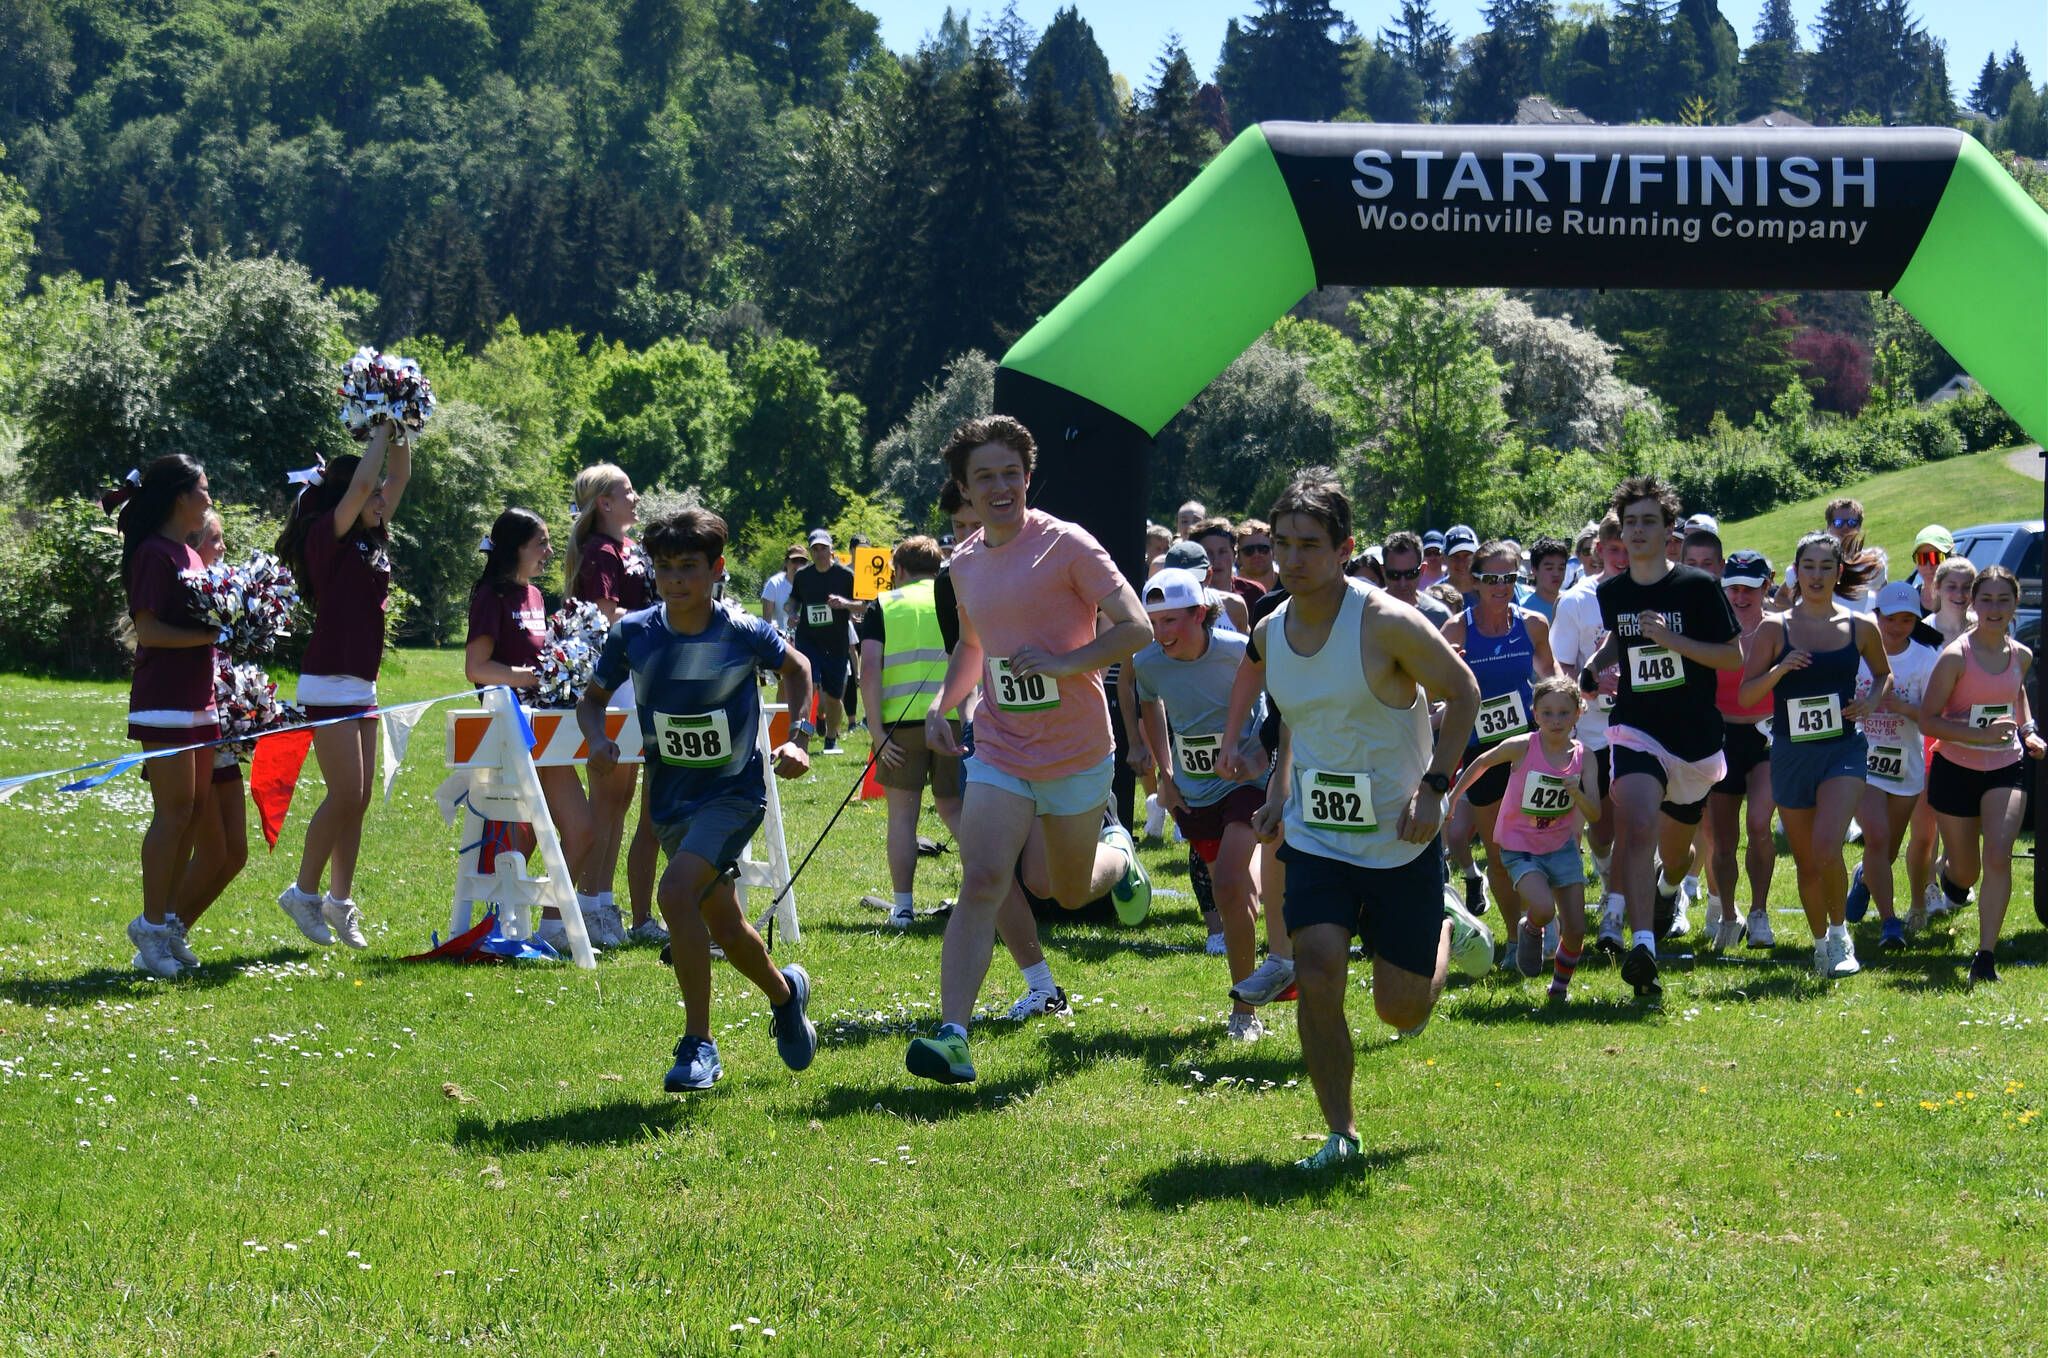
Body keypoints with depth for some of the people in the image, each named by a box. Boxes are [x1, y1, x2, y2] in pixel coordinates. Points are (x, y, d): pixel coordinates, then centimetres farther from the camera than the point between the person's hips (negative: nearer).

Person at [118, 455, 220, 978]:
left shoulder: (189, 555, 17)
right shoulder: (154, 553, -11)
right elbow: (148, 628, -18)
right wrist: (212, 635, -18)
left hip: (197, 700, 9)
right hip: (164, 701, -9)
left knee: (191, 811, 8)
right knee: (174, 810, -9)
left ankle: (167, 920, 14)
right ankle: (152, 926, -4)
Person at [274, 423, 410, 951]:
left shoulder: (372, 540, 13)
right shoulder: (326, 536, -9)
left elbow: (399, 476, 20)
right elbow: (361, 483, -22)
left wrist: (401, 430, 7)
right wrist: (382, 432, -11)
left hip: (363, 686, 8)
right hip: (329, 684, -8)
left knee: (359, 799, 7)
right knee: (345, 795, -11)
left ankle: (340, 902, 13)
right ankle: (304, 892, 1)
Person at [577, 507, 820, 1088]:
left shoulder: (743, 633, -14)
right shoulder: (633, 633, -8)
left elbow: (796, 667, 7)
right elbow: (593, 698, 7)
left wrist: (798, 737, -4)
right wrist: (598, 740, -14)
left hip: (734, 793, -5)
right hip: (672, 800, 5)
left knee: (676, 892, -27)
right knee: (724, 928, 15)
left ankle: (698, 1046, -17)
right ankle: (784, 993, 48)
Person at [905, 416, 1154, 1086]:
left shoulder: (1067, 545, -11)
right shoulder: (964, 563, 6)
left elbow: (1137, 628, -14)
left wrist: (1068, 663, -26)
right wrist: (943, 701, 7)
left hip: (1076, 752, -3)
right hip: (1000, 751, 3)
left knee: (1072, 891, 13)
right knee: (981, 883, -15)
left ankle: (1116, 851, 50)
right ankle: (952, 1036, -21)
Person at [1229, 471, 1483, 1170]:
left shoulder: (1388, 624, -18)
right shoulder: (1270, 633, 0)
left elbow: (1463, 693, -7)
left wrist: (1434, 785, -15)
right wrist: (1280, 789, 8)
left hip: (1402, 842, -3)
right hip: (1315, 838, 4)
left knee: (1401, 1009, 3)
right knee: (1317, 976, -17)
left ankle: (1448, 934, 38)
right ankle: (1340, 1132, -3)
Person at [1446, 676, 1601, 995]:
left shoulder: (1583, 757, -7)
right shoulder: (1522, 747, -15)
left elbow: (1594, 814, -11)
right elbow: (1482, 763, 4)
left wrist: (1578, 794, -32)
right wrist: (1452, 798, 13)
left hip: (1562, 848, 3)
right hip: (1520, 849, -3)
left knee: (1575, 931, -1)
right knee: (1543, 909, -28)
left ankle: (1560, 986, 26)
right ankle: (1530, 931, 9)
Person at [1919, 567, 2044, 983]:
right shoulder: (1956, 656, -15)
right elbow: (1928, 720, -16)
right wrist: (1981, 735, -28)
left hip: (2007, 768, 2)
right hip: (1956, 771, -2)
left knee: (1998, 857, -18)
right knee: (1965, 872, 12)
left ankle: (1985, 958, -14)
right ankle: (1949, 872, 52)